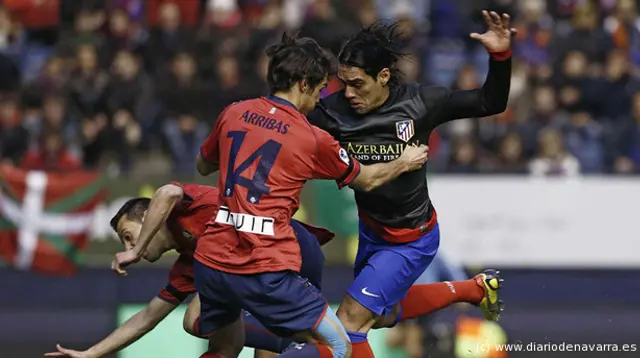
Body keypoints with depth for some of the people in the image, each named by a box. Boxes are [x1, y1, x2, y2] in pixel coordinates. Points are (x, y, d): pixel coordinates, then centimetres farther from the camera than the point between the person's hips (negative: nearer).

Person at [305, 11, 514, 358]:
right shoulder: (330, 111, -19)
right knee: (383, 315, 29)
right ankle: (475, 288, 48)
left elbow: (490, 103, -11)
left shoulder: (418, 103, -21)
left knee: (351, 321, -13)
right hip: (367, 228, 5)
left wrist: (500, 55, -27)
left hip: (410, 241, -5)